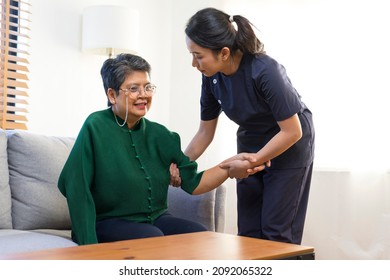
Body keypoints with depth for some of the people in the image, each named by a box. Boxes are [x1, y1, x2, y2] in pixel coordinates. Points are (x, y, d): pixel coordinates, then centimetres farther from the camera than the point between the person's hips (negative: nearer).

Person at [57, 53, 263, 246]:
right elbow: (75, 187, -14)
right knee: (153, 237, -32)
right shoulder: (96, 127, -9)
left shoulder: (159, 135, 5)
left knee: (198, 233, -21)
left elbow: (193, 184, 5)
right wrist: (88, 244, -17)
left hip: (154, 219, 5)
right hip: (107, 223, -4)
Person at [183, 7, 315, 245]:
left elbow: (292, 131, -24)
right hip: (251, 147, 6)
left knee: (276, 231, -3)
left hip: (290, 146, -5)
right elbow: (205, 131, -1)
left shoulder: (264, 71, -31)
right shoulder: (212, 77, -14)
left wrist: (254, 161, -23)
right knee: (248, 231, 6)